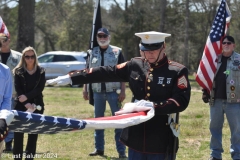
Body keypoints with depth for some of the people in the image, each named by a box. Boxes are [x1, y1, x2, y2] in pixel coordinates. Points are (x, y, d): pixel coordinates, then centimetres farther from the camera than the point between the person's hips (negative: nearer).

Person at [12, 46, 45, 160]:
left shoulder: (41, 71, 5)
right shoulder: (18, 71, 2)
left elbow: (40, 88, -6)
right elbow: (18, 89, -6)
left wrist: (27, 96, -18)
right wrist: (26, 104, -19)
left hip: (36, 104, 1)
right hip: (21, 105, -1)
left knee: (34, 132, 3)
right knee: (18, 132, -5)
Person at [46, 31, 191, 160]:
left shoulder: (178, 71, -7)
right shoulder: (135, 65, 6)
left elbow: (181, 102, -14)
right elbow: (105, 73, 7)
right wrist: (71, 78, 6)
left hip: (161, 141, -4)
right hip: (137, 138, 4)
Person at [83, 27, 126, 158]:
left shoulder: (117, 52, 1)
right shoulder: (92, 53, 8)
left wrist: (123, 91, -8)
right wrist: (85, 89, 6)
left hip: (113, 92, -3)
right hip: (97, 92, 3)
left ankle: (121, 151, 0)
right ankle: (99, 148, 19)